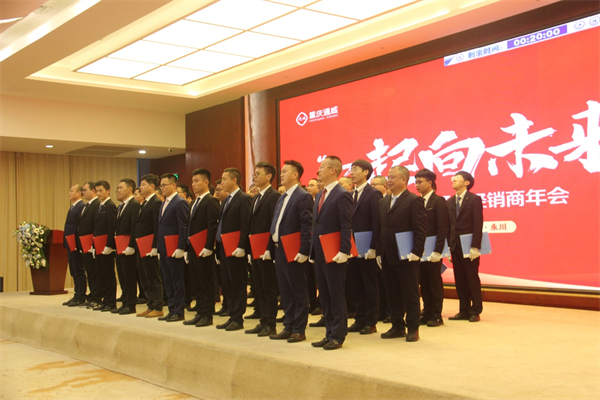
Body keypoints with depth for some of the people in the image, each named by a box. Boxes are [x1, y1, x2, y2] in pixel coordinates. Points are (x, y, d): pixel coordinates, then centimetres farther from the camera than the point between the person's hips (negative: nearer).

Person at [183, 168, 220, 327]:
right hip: (193, 250, 9)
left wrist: (208, 248, -22)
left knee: (207, 283, -2)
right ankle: (200, 313, 20)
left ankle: (207, 315, 4)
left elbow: (213, 226, -18)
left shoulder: (211, 202, -10)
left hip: (204, 251, -9)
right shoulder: (195, 202, 18)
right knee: (197, 283, 13)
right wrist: (187, 249, 15)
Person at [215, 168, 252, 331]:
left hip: (236, 250, -9)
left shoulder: (244, 199, -10)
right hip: (224, 249, 9)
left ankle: (238, 319, 5)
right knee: (227, 284, 13)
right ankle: (232, 316, 21)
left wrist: (241, 247, -23)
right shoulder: (226, 201, 17)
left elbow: (245, 225, -17)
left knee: (238, 285, -1)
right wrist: (219, 247, 12)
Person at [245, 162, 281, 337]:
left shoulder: (274, 197, -11)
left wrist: (270, 248, -21)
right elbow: (252, 224, 16)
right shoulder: (256, 198, 17)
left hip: (267, 250, -9)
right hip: (256, 251, 9)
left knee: (269, 289, -1)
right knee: (258, 288, 13)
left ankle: (270, 325, 6)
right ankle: (263, 321, 22)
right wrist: (250, 248, 10)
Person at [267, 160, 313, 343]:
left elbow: (307, 226, -16)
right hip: (280, 251, 9)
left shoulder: (303, 197, -10)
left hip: (294, 253, -9)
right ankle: (289, 327, 22)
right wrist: (270, 247, 13)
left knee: (299, 292, 1)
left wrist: (303, 251, -21)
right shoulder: (282, 198, 17)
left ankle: (299, 330, 9)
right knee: (285, 292, 13)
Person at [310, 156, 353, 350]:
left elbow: (346, 226, -16)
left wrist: (343, 252, -21)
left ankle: (338, 336, 8)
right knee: (324, 295, 13)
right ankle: (330, 333, 21)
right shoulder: (320, 195, 16)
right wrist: (313, 249, 14)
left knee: (336, 296, 0)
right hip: (319, 254, 9)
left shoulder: (342, 195, -11)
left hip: (334, 254, -9)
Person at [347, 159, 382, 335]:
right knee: (356, 285, 11)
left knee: (370, 286, 3)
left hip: (367, 249, -7)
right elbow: (349, 221, 12)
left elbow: (377, 222, -13)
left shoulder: (374, 194, -8)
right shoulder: (351, 195, 14)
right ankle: (360, 319, 20)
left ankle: (370, 322, 11)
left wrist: (373, 248, -18)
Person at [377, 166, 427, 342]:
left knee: (410, 294, 3)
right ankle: (398, 326, 21)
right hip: (388, 257, 7)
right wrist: (379, 252, 9)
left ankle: (412, 328, 12)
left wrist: (416, 252, -17)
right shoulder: (384, 202, 15)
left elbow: (421, 229, -11)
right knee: (393, 293, 11)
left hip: (406, 257, -7)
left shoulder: (414, 200, -6)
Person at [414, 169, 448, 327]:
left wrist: (437, 251, -18)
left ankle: (436, 316, 10)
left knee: (435, 283, 2)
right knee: (424, 283, 11)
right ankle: (427, 313, 19)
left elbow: (442, 229, -13)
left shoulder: (438, 201, -7)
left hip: (432, 251, -6)